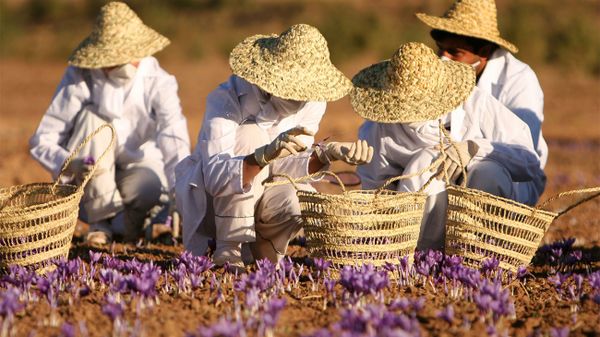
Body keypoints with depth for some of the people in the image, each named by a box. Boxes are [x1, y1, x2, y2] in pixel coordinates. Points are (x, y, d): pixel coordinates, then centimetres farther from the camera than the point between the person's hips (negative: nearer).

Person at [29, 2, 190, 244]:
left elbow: (175, 142, -30)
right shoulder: (79, 78, -18)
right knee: (93, 116, -28)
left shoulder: (158, 83, -17)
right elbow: (41, 141, -19)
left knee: (150, 186, -37)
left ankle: (130, 219, 2)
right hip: (89, 183, 1)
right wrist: (70, 165, -40)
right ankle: (102, 220, -16)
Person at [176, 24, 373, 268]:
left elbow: (280, 167, -12)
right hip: (209, 199, -4)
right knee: (250, 135, -31)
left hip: (259, 197, 4)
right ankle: (229, 250, -20)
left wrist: (327, 155, -29)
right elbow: (215, 177, -40)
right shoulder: (227, 99, -28)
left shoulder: (312, 104, -12)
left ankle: (261, 247, 5)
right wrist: (265, 155, -56)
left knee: (298, 202, -30)